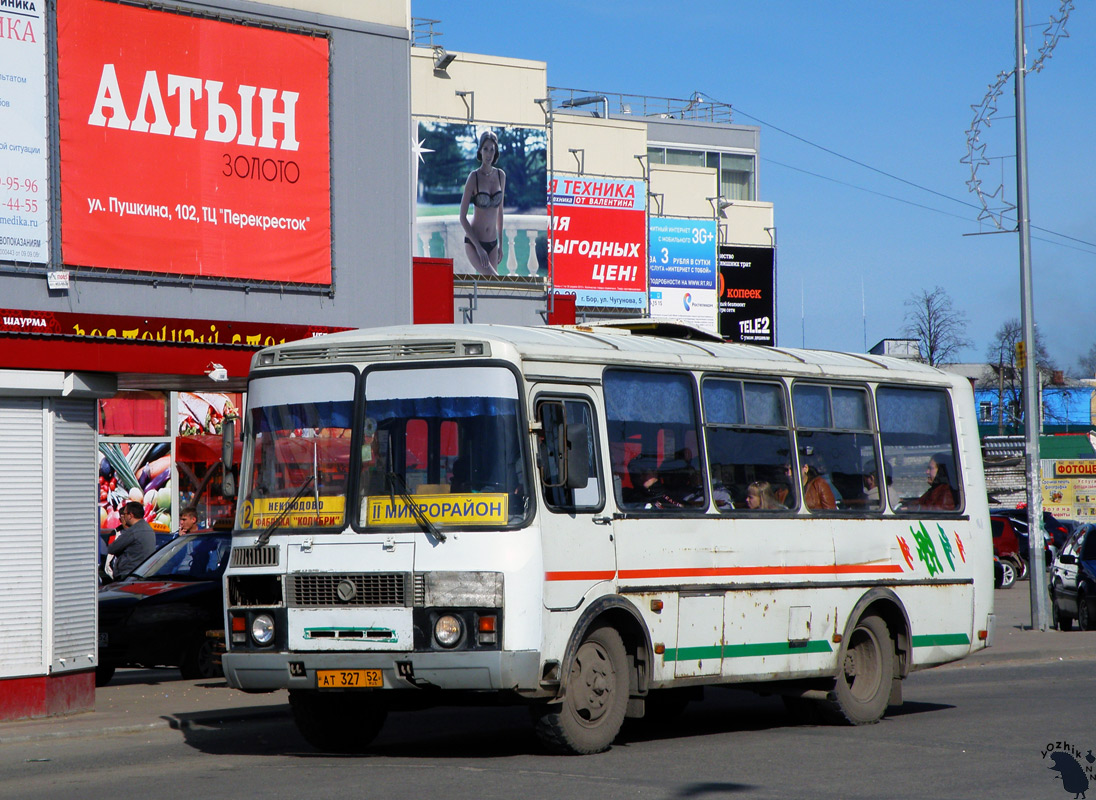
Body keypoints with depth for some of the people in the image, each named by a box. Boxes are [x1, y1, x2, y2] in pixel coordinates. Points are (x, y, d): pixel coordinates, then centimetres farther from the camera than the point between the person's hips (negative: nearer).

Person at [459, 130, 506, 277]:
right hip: (473, 242, -5)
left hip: (492, 243, 5)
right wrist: (478, 247, -14)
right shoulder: (474, 177, -11)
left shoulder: (501, 176, 4)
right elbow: (462, 217, -9)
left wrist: (500, 244, 15)